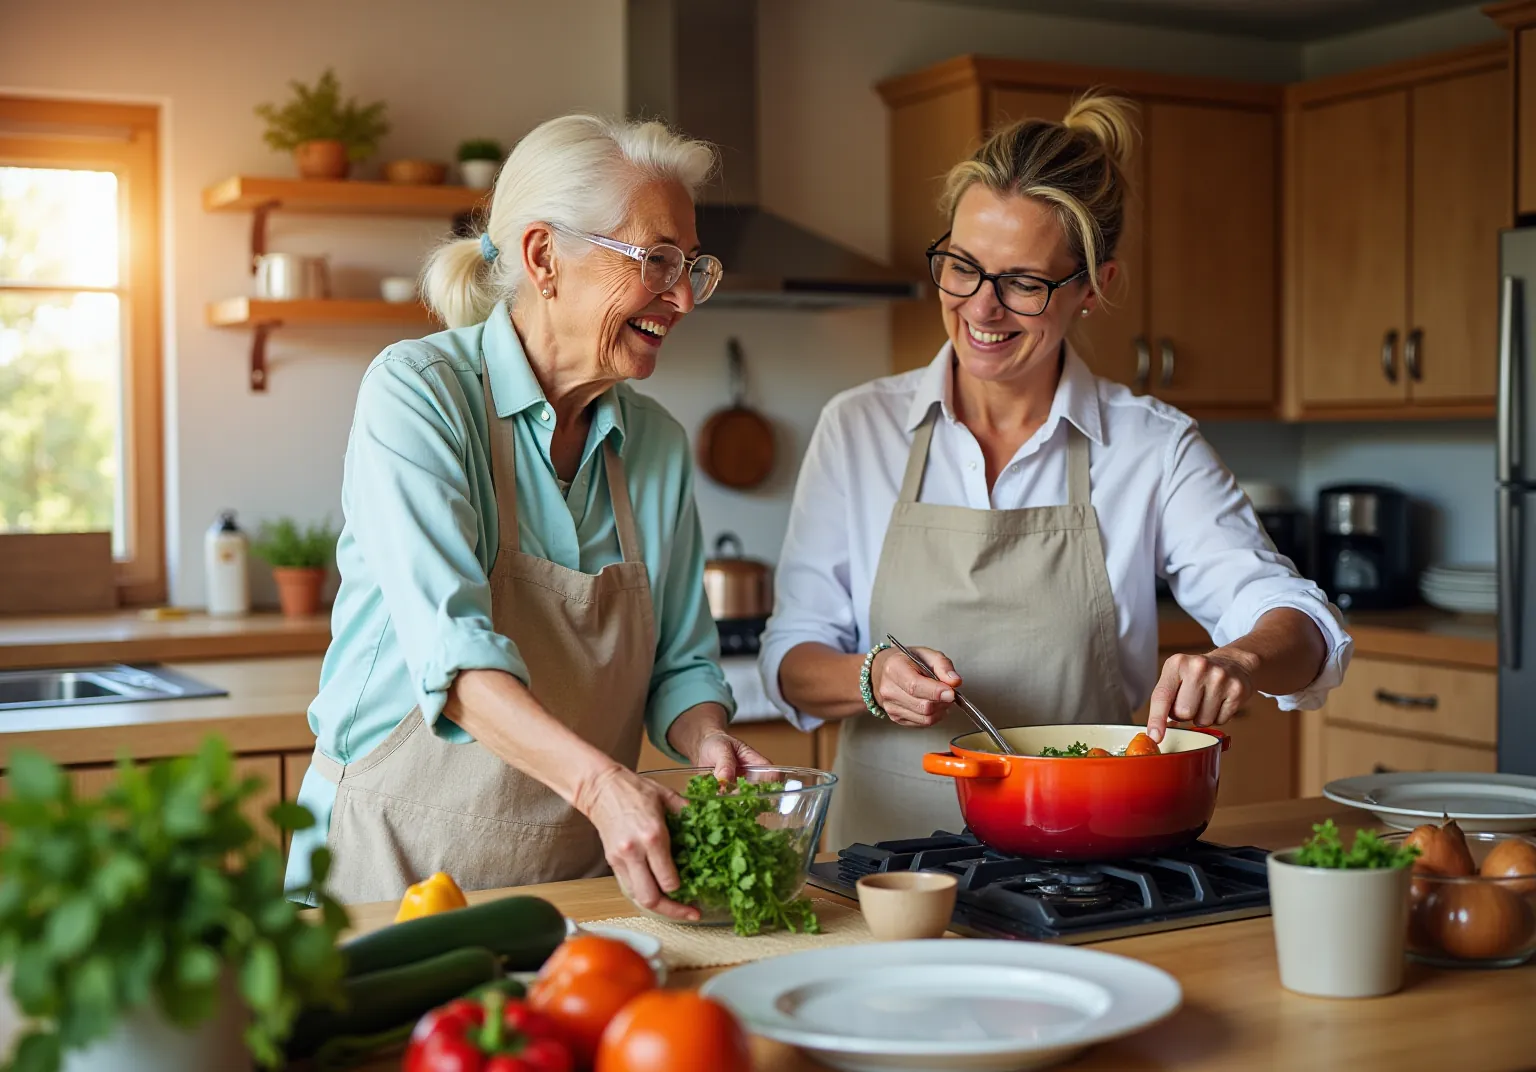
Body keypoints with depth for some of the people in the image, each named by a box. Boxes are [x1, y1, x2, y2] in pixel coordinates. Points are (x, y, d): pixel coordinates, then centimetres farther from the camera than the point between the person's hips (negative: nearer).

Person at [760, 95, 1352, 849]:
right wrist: (874, 679, -15)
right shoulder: (858, 429, 4)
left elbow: (1299, 625, -3)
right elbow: (792, 663, 6)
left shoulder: (1152, 448, 3)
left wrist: (1239, 661, -24)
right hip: (892, 853, 0)